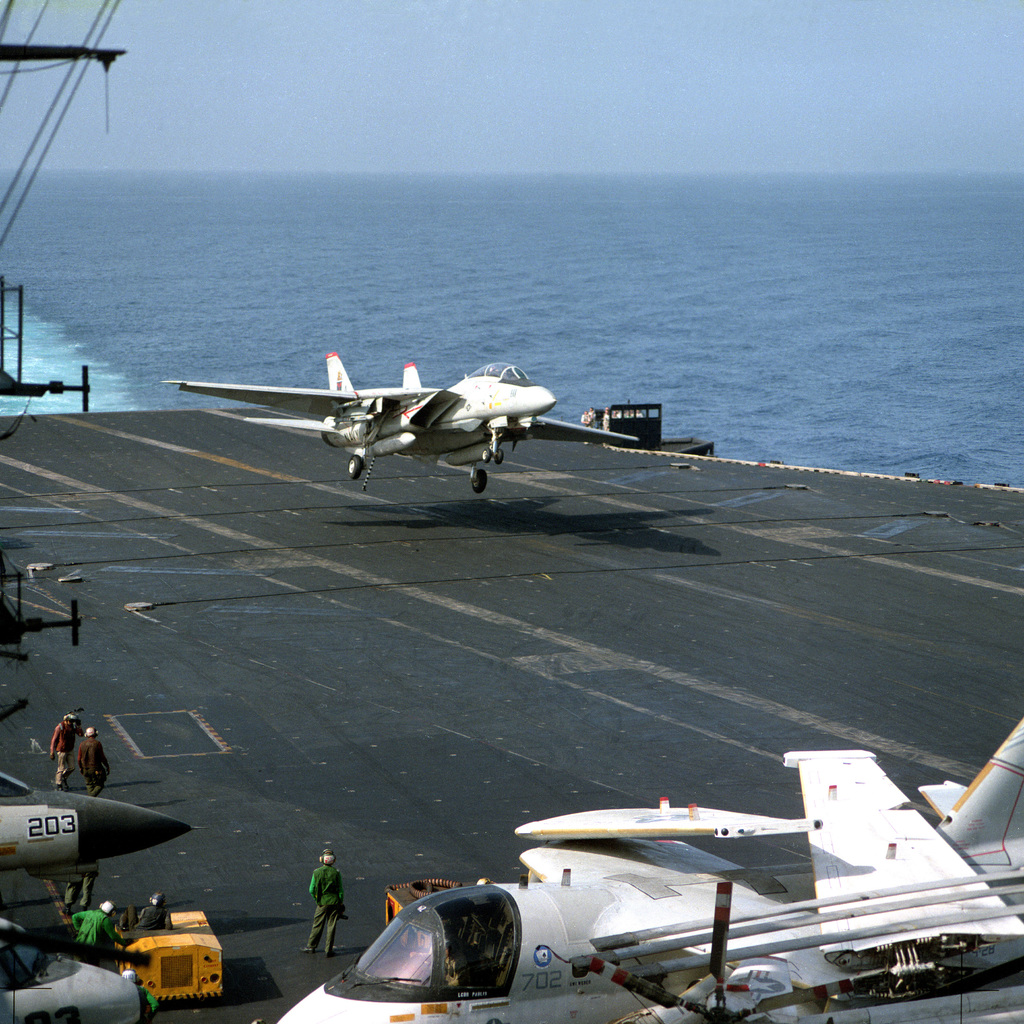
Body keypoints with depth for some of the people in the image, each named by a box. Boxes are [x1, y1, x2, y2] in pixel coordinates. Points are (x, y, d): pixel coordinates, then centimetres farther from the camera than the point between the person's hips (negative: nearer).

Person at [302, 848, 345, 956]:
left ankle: (311, 946, 19)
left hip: (322, 903, 0)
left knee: (317, 925, 11)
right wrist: (341, 903, 6)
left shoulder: (317, 872, -6)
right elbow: (340, 890, -4)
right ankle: (329, 949, 6)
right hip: (334, 902, 0)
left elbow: (311, 890, -2)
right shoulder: (336, 872, -6)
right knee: (331, 926, 5)